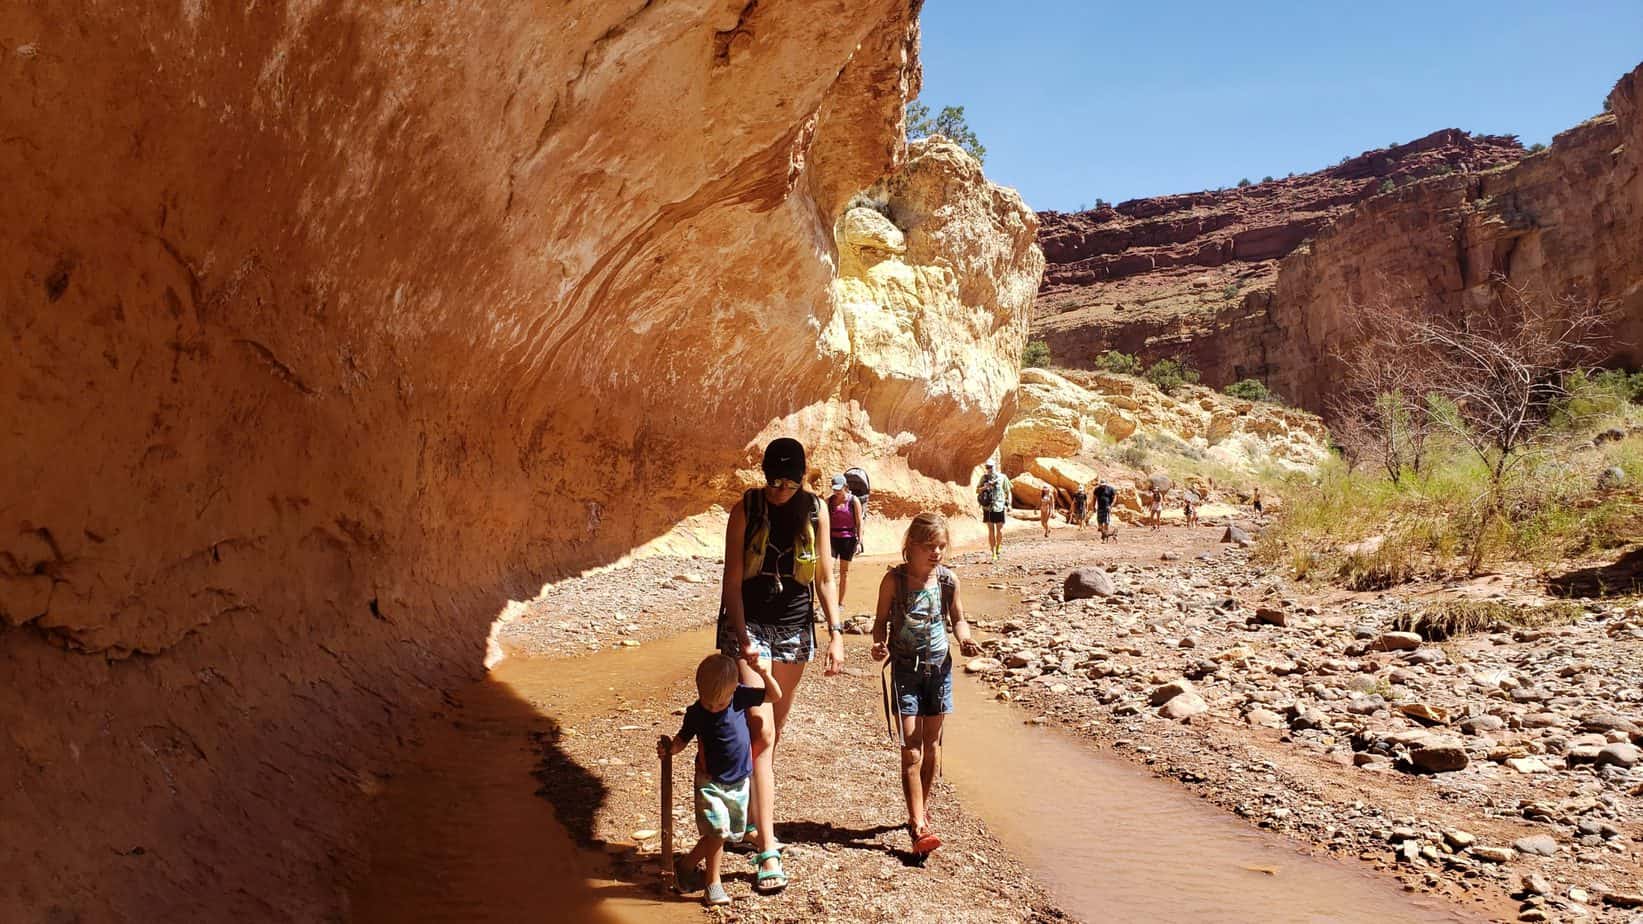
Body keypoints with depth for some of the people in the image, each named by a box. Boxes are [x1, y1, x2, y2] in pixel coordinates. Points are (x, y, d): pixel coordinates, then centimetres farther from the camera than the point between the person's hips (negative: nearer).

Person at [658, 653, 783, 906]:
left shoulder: (740, 696, -12)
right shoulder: (695, 713, -13)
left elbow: (776, 695, -7)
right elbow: (683, 739, 1)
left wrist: (764, 673, -24)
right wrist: (670, 748, -21)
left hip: (739, 782, 3)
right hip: (710, 782, -3)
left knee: (731, 834, 11)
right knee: (717, 830, -17)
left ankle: (688, 865, 30)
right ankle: (713, 883, 3)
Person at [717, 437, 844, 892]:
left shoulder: (816, 509, -1)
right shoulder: (746, 509, -9)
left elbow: (824, 577, 3)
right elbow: (733, 580, -10)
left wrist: (835, 633, -3)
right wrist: (742, 638, -18)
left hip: (795, 626, 4)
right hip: (749, 624, -3)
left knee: (774, 730, 13)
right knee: (760, 731, -12)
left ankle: (753, 816, 33)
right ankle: (768, 851, -13)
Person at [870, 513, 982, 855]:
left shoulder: (948, 580, -4)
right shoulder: (894, 579, -11)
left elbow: (957, 619, 9)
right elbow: (882, 620, -2)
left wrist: (965, 639, -10)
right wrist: (879, 644, -20)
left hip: (939, 666, 3)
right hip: (905, 668, -3)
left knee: (932, 742, 14)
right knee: (911, 748, -8)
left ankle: (922, 807, 32)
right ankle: (918, 826, -9)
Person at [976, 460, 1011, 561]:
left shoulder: (1002, 477, 1)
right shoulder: (984, 478, 6)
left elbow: (1008, 492, 7)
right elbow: (977, 490, 9)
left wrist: (1009, 504, 0)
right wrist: (984, 487, -11)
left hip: (999, 507, -1)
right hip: (988, 508, 1)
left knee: (1000, 531, 0)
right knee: (991, 531, 2)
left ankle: (998, 548, 24)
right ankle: (993, 554, 5)